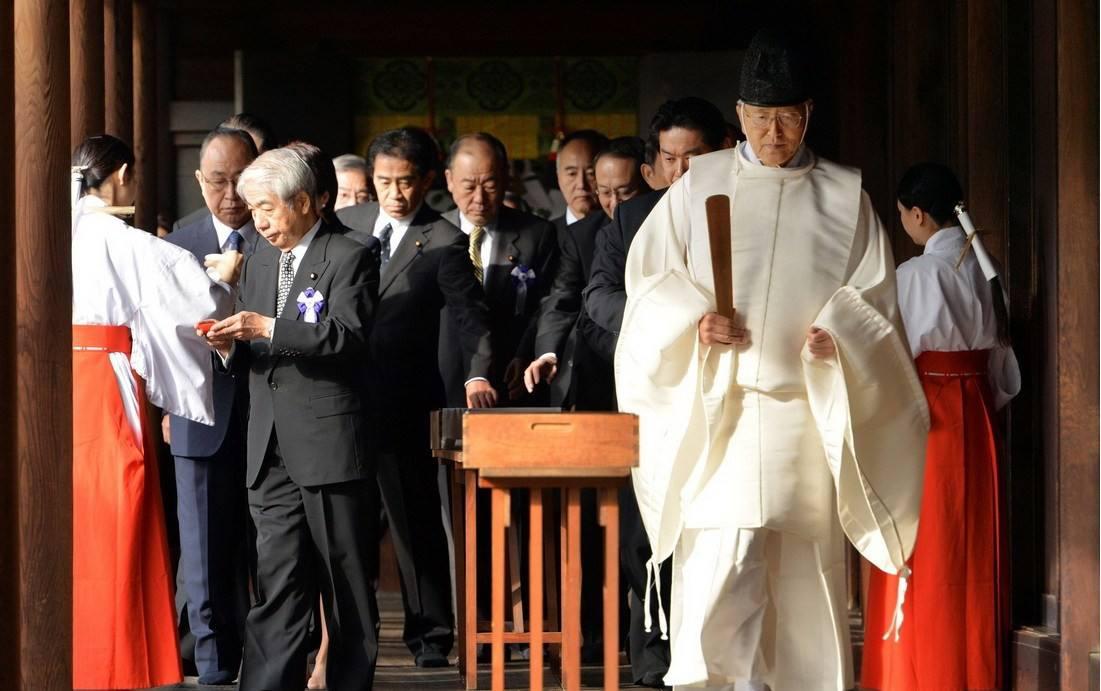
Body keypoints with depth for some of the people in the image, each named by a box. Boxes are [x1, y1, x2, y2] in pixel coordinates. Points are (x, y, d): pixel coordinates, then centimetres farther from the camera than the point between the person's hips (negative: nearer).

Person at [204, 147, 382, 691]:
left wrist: (269, 328, -23)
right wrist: (231, 345, 0)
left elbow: (348, 337, -16)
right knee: (277, 581, 0)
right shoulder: (258, 262, 19)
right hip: (272, 452, 6)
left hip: (330, 445, -5)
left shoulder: (350, 258, -3)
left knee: (346, 581, 2)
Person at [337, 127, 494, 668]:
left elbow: (472, 316, -9)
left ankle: (430, 633, 10)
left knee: (415, 516, 2)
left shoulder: (443, 243, -5)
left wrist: (477, 373, -25)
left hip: (403, 402, -4)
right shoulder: (347, 224, 8)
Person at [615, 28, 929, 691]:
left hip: (807, 409, 1)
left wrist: (842, 332, -11)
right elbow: (651, 282, 9)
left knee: (804, 573, 3)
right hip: (717, 410, -1)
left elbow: (875, 297, 9)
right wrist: (695, 320, -10)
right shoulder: (699, 187, 8)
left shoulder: (845, 197, 9)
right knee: (717, 559, -15)